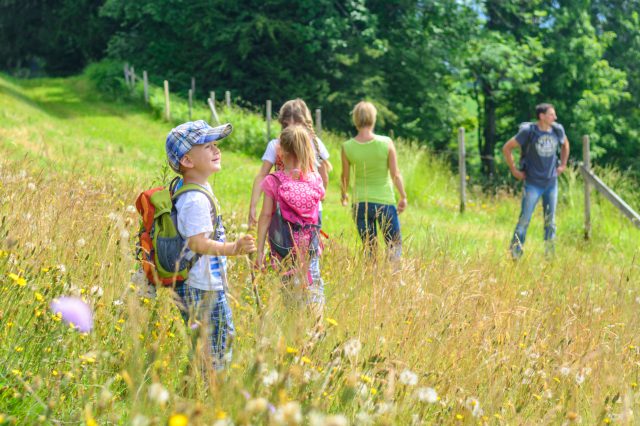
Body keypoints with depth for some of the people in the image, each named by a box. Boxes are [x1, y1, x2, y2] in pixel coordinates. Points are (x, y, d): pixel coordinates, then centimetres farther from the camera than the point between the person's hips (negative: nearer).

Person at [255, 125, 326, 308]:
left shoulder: (273, 182, -7)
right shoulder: (315, 179, -2)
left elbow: (266, 216, -6)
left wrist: (259, 250, -2)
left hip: (283, 251, -2)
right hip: (310, 249, 2)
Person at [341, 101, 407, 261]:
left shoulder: (347, 147, -7)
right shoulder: (386, 143, -12)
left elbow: (345, 176, 4)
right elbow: (395, 174, -8)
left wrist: (344, 195, 23)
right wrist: (403, 197, 5)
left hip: (360, 203, 2)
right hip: (385, 202, -2)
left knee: (369, 248, 13)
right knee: (395, 245, 12)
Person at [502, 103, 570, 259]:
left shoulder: (557, 130, 0)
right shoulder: (528, 131, -13)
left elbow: (565, 144, 23)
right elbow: (507, 148, -7)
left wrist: (563, 165, 14)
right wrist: (514, 170, -6)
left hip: (552, 182, 4)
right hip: (533, 183, -4)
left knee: (550, 221, 9)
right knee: (524, 220, -3)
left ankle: (550, 256, 16)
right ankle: (515, 255, 6)